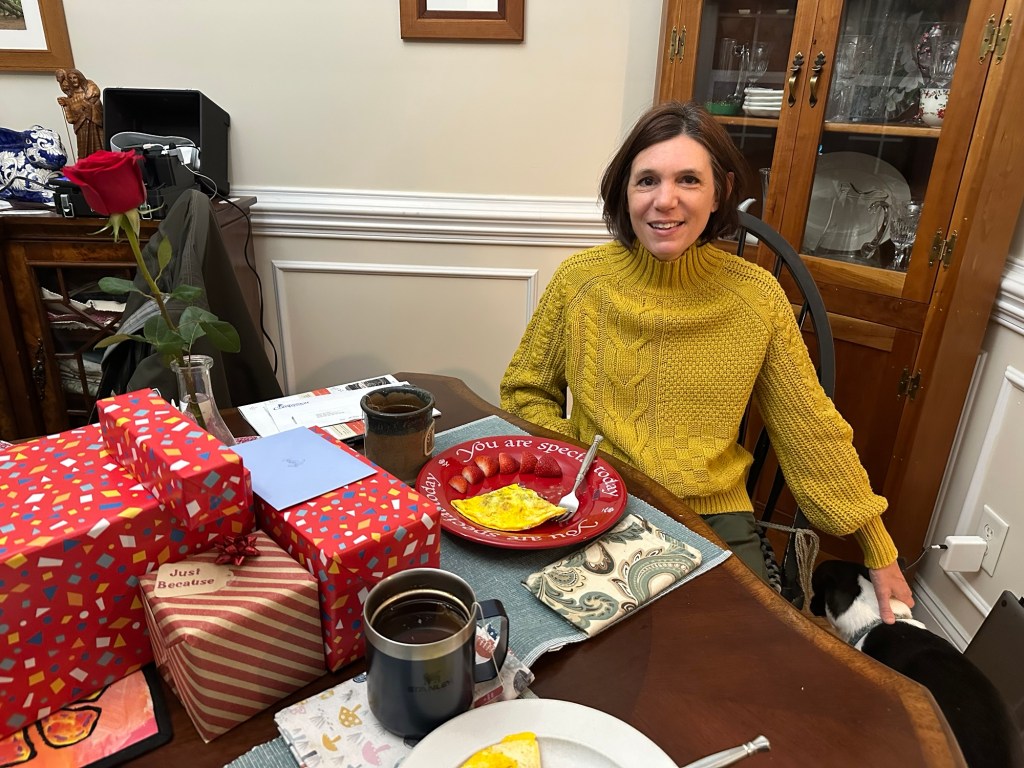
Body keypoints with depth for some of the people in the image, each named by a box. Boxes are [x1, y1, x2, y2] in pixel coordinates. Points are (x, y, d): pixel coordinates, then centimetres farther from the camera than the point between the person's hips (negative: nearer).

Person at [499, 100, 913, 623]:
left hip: (713, 516, 1)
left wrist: (880, 554, 8)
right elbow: (525, 392, 6)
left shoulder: (757, 296, -6)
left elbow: (812, 432, 3)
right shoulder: (579, 280, -6)